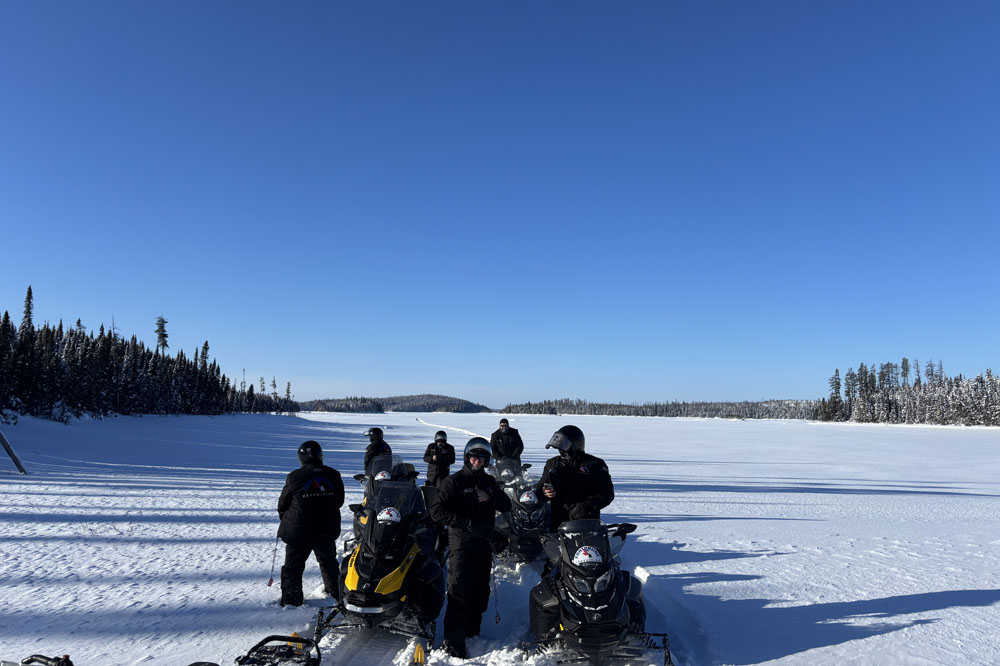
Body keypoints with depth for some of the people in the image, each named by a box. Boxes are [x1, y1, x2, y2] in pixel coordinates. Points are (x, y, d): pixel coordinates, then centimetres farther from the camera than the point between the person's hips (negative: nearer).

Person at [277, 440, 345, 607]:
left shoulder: (295, 477, -15)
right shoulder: (334, 475, -6)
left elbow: (283, 503, -2)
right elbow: (340, 501, 6)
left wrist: (285, 519, 18)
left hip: (299, 530, -3)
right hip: (327, 529, 3)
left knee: (293, 565, 12)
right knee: (328, 561, 24)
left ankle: (291, 598, 13)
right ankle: (335, 589, 35)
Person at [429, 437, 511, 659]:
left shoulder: (489, 482, 11)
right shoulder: (454, 481, -5)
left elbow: (506, 506, 6)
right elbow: (436, 510, -12)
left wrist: (491, 496, -15)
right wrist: (466, 523, -21)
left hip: (484, 541, 6)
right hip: (461, 542, -5)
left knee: (481, 590, 11)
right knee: (460, 591, -10)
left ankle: (472, 630, 25)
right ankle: (454, 642, -5)